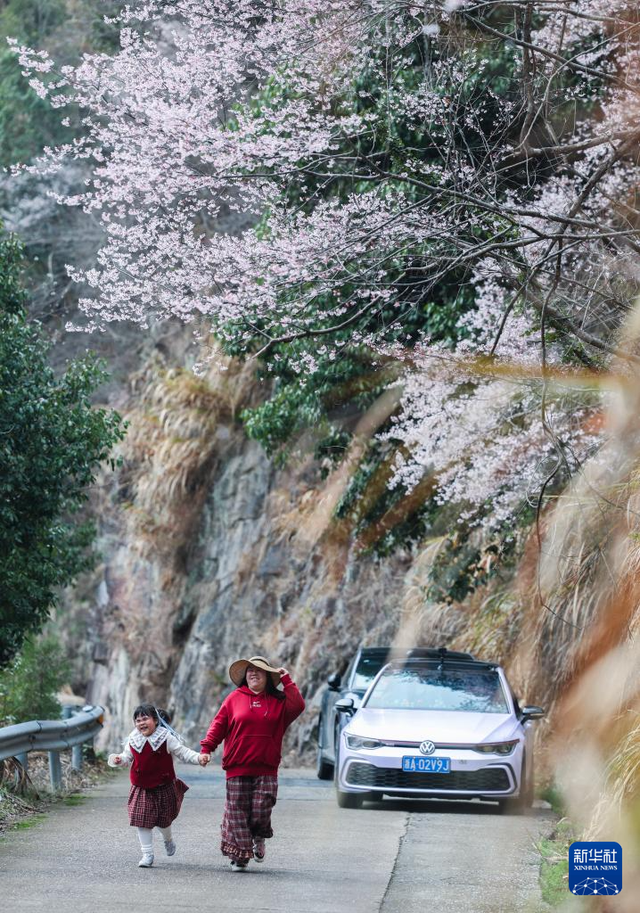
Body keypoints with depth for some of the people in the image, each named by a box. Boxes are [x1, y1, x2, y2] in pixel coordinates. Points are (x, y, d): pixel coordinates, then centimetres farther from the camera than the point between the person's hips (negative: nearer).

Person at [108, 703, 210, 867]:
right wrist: (119, 760, -12)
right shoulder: (133, 740, -1)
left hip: (163, 787, -2)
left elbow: (183, 753, -9)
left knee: (163, 820, 10)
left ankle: (168, 840, 44)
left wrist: (199, 758, -25)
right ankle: (147, 854, 7)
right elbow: (127, 756, 11)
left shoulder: (166, 738, -11)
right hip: (141, 788, 2)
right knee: (142, 820, -4)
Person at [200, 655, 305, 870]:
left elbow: (297, 706, -9)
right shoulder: (235, 699, 6)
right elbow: (219, 724, 4)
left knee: (261, 811, -7)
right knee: (237, 812, 0)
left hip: (266, 769, 0)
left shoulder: (278, 701, 9)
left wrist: (287, 682, -8)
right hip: (237, 768, 0)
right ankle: (239, 855, 9)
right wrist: (207, 747, -6)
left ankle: (259, 838, 25)